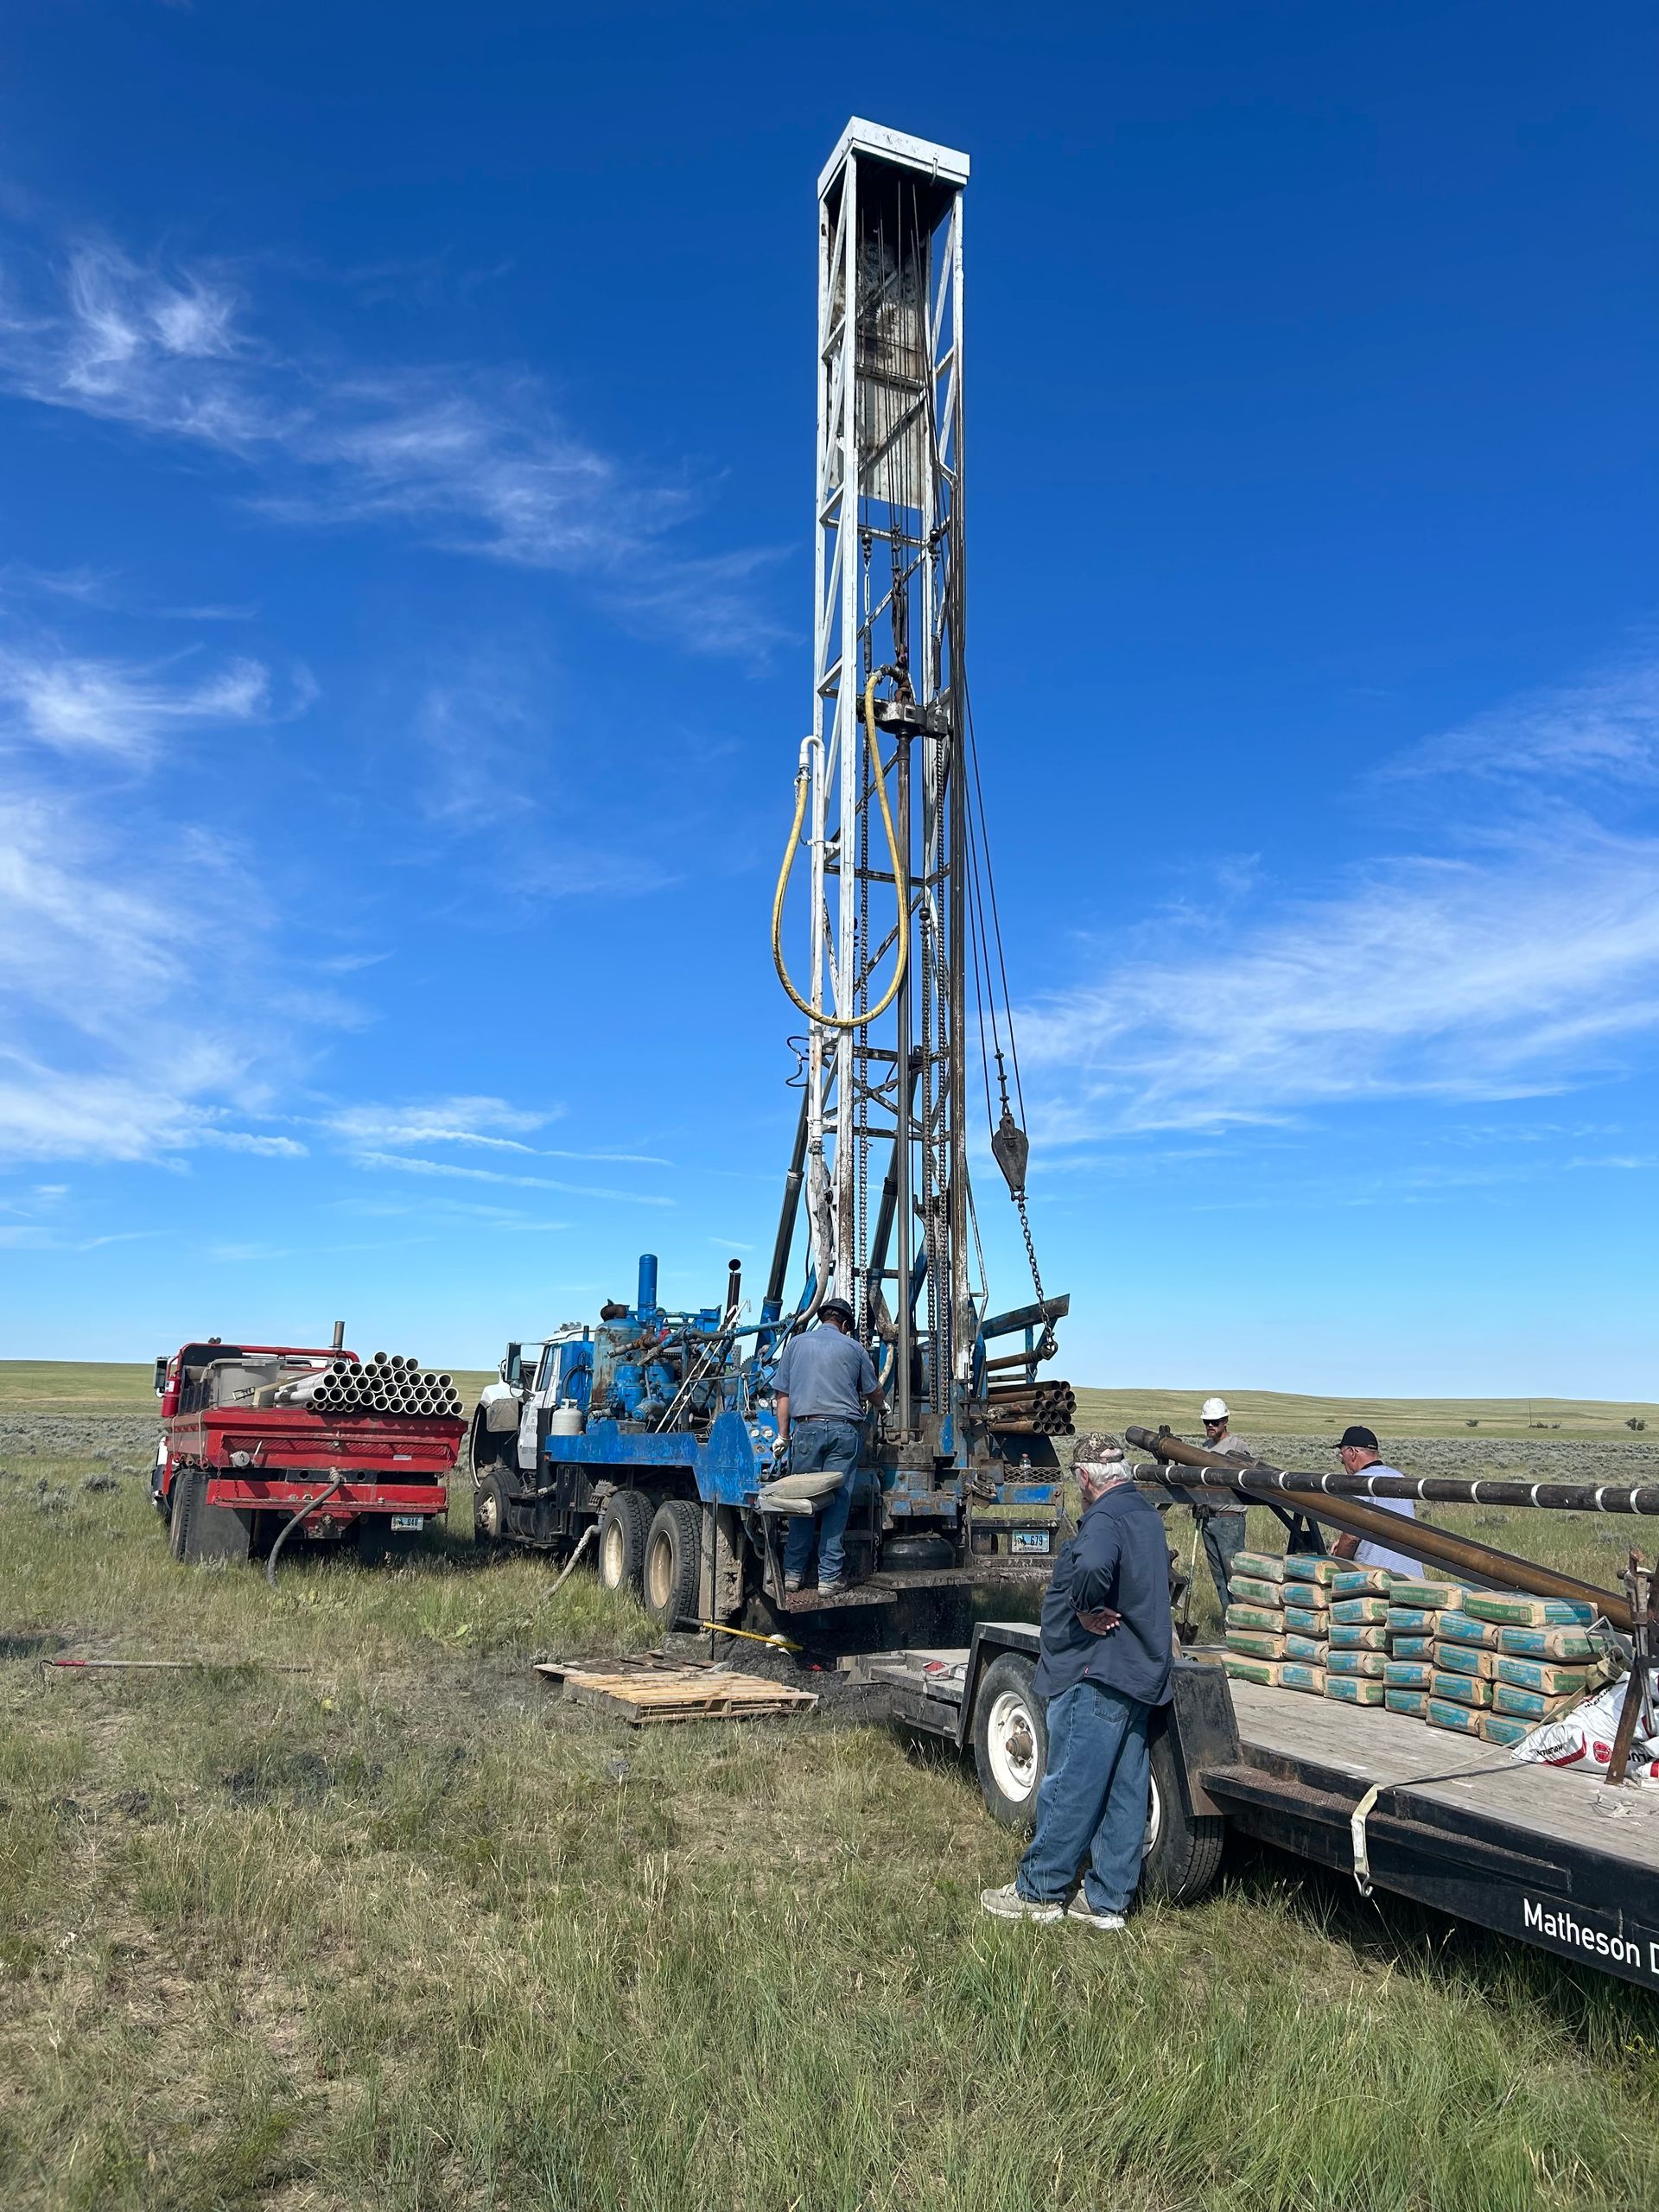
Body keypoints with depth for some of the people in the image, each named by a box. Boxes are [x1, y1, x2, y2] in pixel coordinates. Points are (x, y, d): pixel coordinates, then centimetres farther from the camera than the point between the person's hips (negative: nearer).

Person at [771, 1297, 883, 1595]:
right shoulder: (853, 1347, 12)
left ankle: (793, 1572, 9)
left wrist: (783, 1434, 12)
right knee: (838, 1501, 2)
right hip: (844, 1428, -1)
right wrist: (878, 1404, 43)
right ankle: (829, 1576, 1)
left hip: (807, 1427, 1)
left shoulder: (796, 1343, 14)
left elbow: (782, 1394, 10)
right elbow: (875, 1394, 21)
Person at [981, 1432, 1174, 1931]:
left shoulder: (1106, 1519, -18)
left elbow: (1092, 1567, -40)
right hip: (1140, 1676, 10)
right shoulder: (1147, 1516, 14)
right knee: (1125, 1791, 12)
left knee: (1070, 1788, 1)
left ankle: (1039, 1892, 11)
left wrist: (1084, 1609, -22)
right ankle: (1107, 1901, 20)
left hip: (1096, 1675, -10)